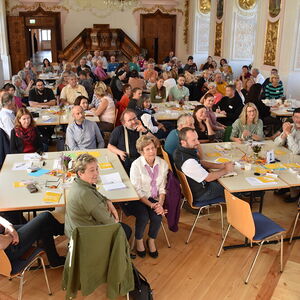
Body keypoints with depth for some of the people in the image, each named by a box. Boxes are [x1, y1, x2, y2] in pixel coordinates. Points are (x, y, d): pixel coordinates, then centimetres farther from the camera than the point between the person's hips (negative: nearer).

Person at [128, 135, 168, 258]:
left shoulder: (162, 164, 1)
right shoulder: (136, 165, -12)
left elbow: (162, 187, 4)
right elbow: (137, 190, -13)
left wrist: (160, 203, -11)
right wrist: (151, 204, -21)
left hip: (154, 198, 3)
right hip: (138, 199, -3)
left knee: (157, 217, -22)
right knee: (143, 217, -27)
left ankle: (151, 240, 8)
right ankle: (139, 241, 4)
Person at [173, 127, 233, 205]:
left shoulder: (180, 151, -7)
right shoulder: (188, 162, -37)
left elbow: (200, 162, 7)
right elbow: (208, 178, -25)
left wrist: (220, 165, -2)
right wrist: (226, 170, -10)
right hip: (199, 194, -8)